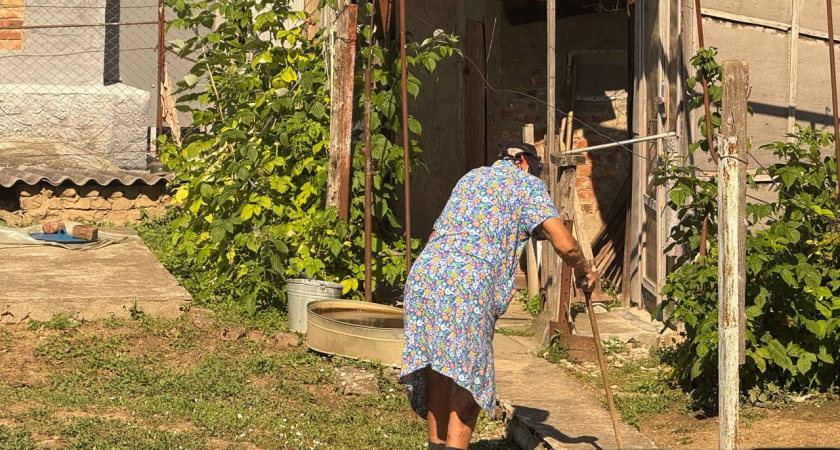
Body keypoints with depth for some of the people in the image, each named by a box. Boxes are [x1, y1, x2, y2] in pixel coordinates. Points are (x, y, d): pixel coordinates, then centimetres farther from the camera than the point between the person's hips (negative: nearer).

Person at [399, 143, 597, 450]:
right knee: (468, 373, -2)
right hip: (467, 282, -6)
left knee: (438, 368, 13)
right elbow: (563, 243, 2)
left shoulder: (471, 177, 30)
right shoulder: (527, 183, 11)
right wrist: (583, 272, 19)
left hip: (424, 272, 6)